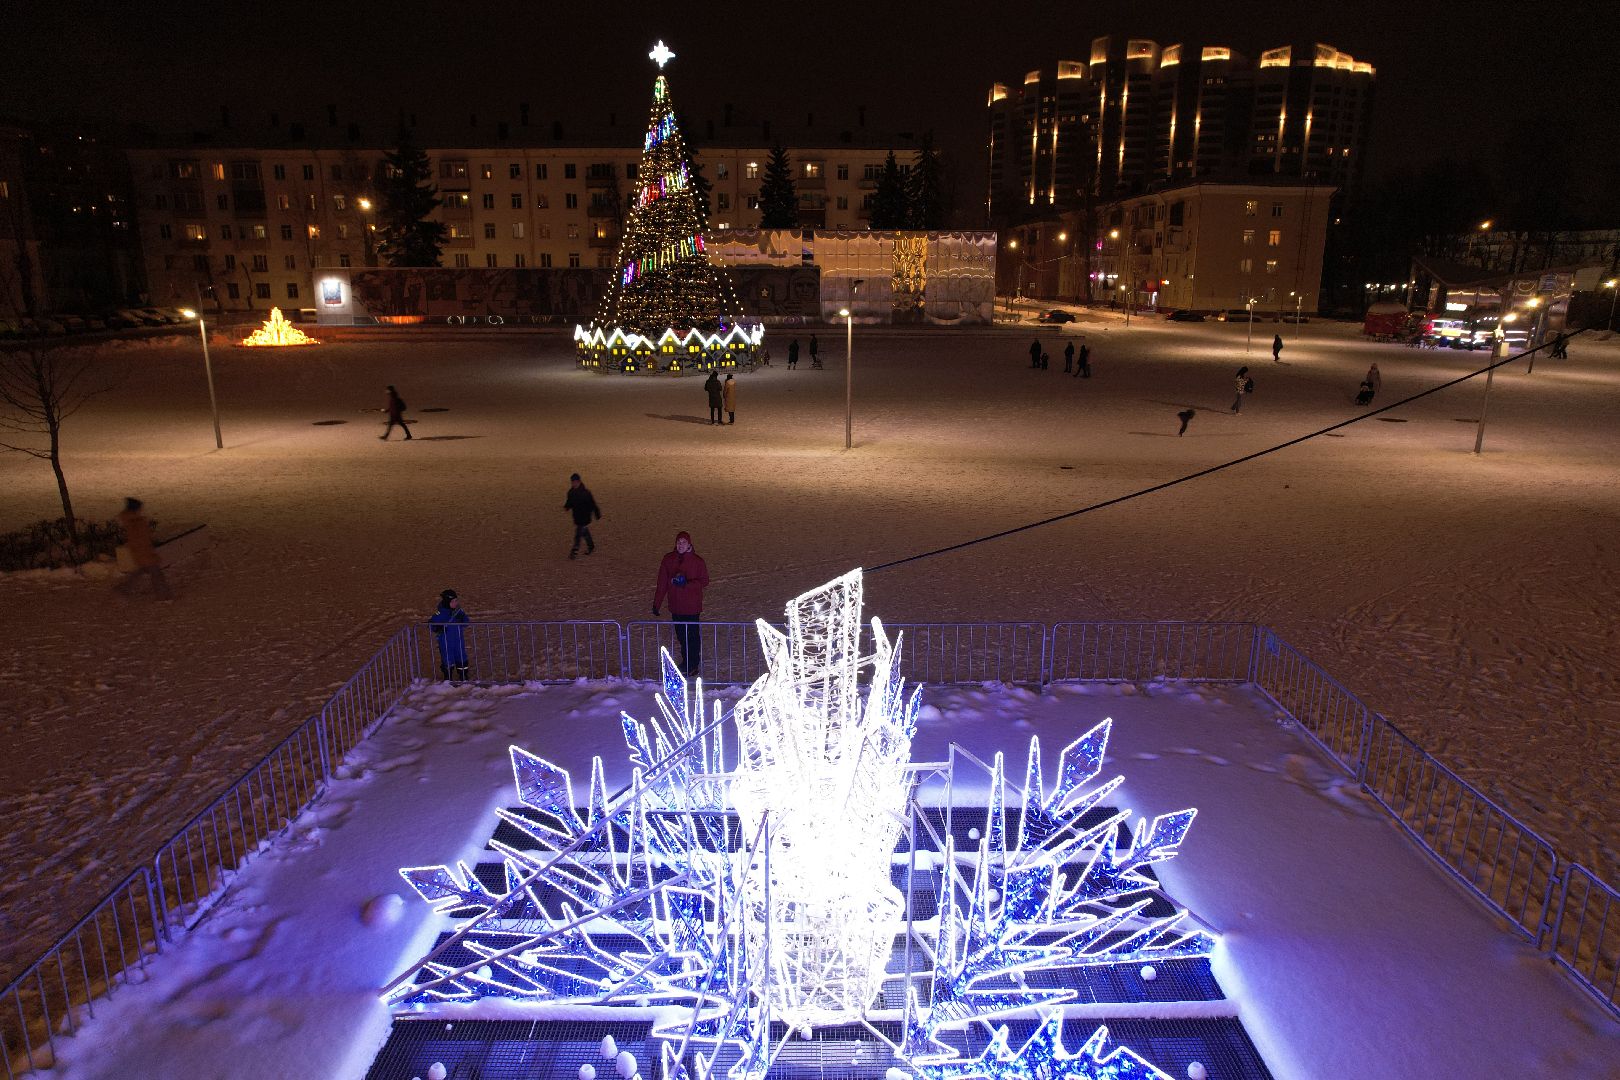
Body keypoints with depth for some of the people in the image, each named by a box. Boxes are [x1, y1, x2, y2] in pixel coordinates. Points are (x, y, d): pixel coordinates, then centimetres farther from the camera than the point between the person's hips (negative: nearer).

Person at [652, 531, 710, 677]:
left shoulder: (697, 561, -9)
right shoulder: (668, 559, 1)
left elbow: (704, 581, -5)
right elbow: (662, 583, 5)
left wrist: (687, 583, -21)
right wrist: (656, 603, 4)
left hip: (692, 606, -3)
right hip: (676, 606, 4)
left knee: (693, 635, 3)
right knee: (681, 635, 14)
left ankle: (694, 664, 16)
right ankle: (686, 661, 30)